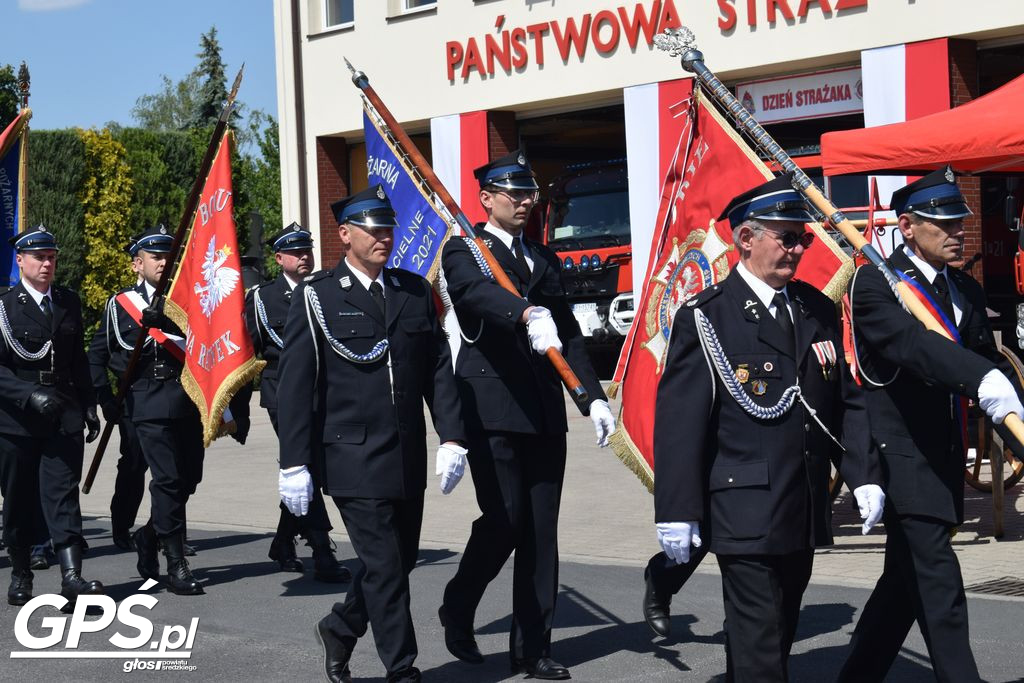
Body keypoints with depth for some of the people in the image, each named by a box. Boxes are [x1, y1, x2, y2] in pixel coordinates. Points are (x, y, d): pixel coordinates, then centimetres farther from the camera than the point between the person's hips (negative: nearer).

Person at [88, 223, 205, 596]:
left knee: (189, 478, 6)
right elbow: (97, 356, 12)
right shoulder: (119, 305, 8)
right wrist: (106, 400, 5)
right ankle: (176, 565, -5)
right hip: (151, 404, -4)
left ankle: (149, 535, 30)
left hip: (189, 401, 4)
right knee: (167, 479, -10)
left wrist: (165, 322, -14)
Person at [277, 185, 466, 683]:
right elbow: (294, 384, -6)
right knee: (385, 567, -5)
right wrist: (294, 463, -10)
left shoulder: (415, 291, 10)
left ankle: (340, 628, 37)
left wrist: (450, 437, 0)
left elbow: (438, 369, 9)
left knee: (401, 560, 14)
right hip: (354, 459, -5)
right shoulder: (317, 296, -4)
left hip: (409, 459, 5)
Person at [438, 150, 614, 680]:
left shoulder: (544, 258, 20)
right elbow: (478, 291, -24)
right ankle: (457, 611, 18)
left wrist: (593, 396, 8)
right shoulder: (464, 251, 0)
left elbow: (569, 334, 19)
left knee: (540, 531, 5)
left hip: (544, 411, 6)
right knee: (503, 521, -8)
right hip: (492, 409, -6)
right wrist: (528, 314, -43)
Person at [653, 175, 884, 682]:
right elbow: (678, 421, -11)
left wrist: (863, 475, 4)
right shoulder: (704, 318, -9)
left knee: (781, 633, 17)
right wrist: (676, 511, -14)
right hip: (745, 515, -7)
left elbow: (846, 401, 14)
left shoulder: (818, 310, 10)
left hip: (805, 515, 7)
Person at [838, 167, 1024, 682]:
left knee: (908, 580, 15)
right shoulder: (874, 284, -11)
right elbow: (911, 342, -30)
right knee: (938, 588, -10)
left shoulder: (967, 292, 14)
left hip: (944, 460, 8)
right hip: (901, 458, -8)